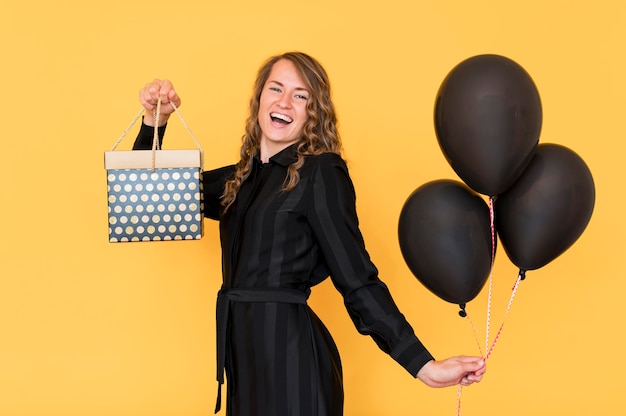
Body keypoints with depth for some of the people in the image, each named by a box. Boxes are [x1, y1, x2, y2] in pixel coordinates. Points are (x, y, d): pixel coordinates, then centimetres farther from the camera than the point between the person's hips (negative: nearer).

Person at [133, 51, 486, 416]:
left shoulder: (321, 172, -8)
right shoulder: (240, 179, 11)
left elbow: (357, 281, -11)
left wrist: (424, 365, -17)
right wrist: (156, 119, 6)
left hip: (292, 357, -7)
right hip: (243, 356, 7)